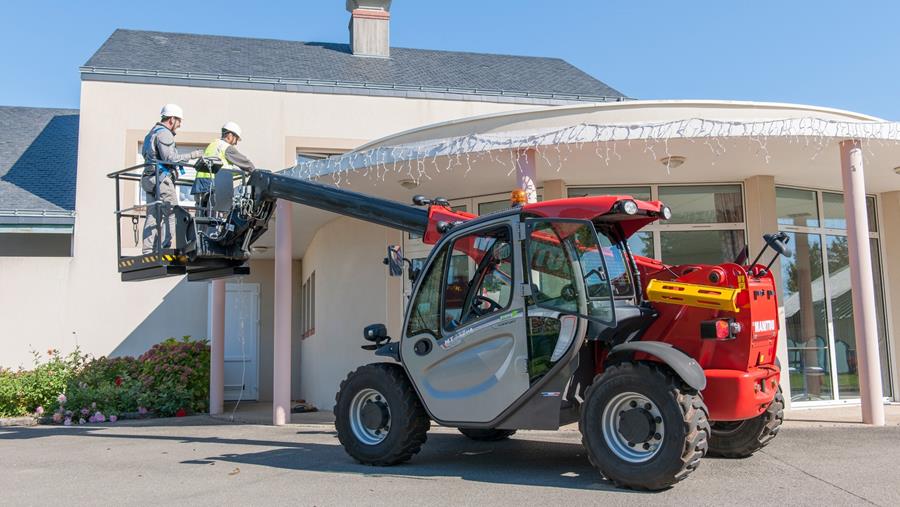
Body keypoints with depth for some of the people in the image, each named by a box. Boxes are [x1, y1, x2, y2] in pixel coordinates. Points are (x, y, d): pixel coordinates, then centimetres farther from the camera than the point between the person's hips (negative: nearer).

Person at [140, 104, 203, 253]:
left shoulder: (152, 132, 23)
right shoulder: (164, 133, -9)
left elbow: (144, 153, 26)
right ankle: (163, 247, -11)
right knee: (172, 214, -7)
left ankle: (148, 250, 5)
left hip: (149, 179, 10)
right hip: (162, 178, -10)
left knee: (153, 216, 7)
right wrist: (192, 155, -12)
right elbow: (170, 158, -17)